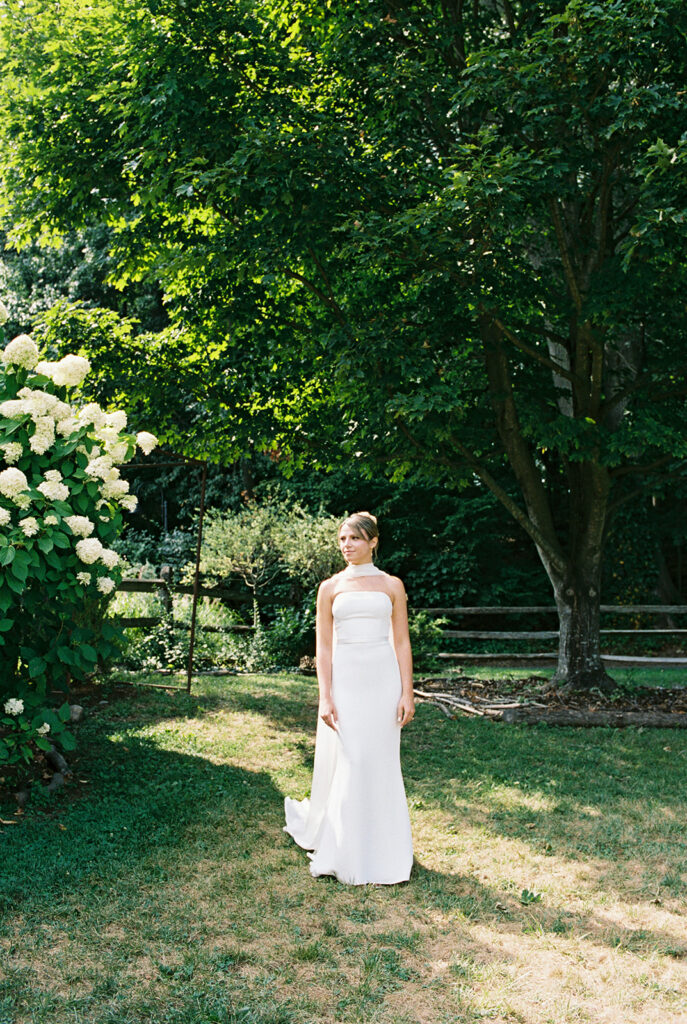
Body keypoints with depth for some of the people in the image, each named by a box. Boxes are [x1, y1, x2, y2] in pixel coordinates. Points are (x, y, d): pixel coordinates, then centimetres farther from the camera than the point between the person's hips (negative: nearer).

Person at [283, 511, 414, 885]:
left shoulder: (391, 585, 6)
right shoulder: (330, 588, 6)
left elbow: (402, 643, 5)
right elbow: (324, 646, 3)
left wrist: (407, 694, -2)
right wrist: (325, 697, -6)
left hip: (383, 681, 0)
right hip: (344, 680, 0)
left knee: (380, 765, 4)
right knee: (343, 764, 1)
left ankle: (380, 852, 18)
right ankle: (341, 850, 19)